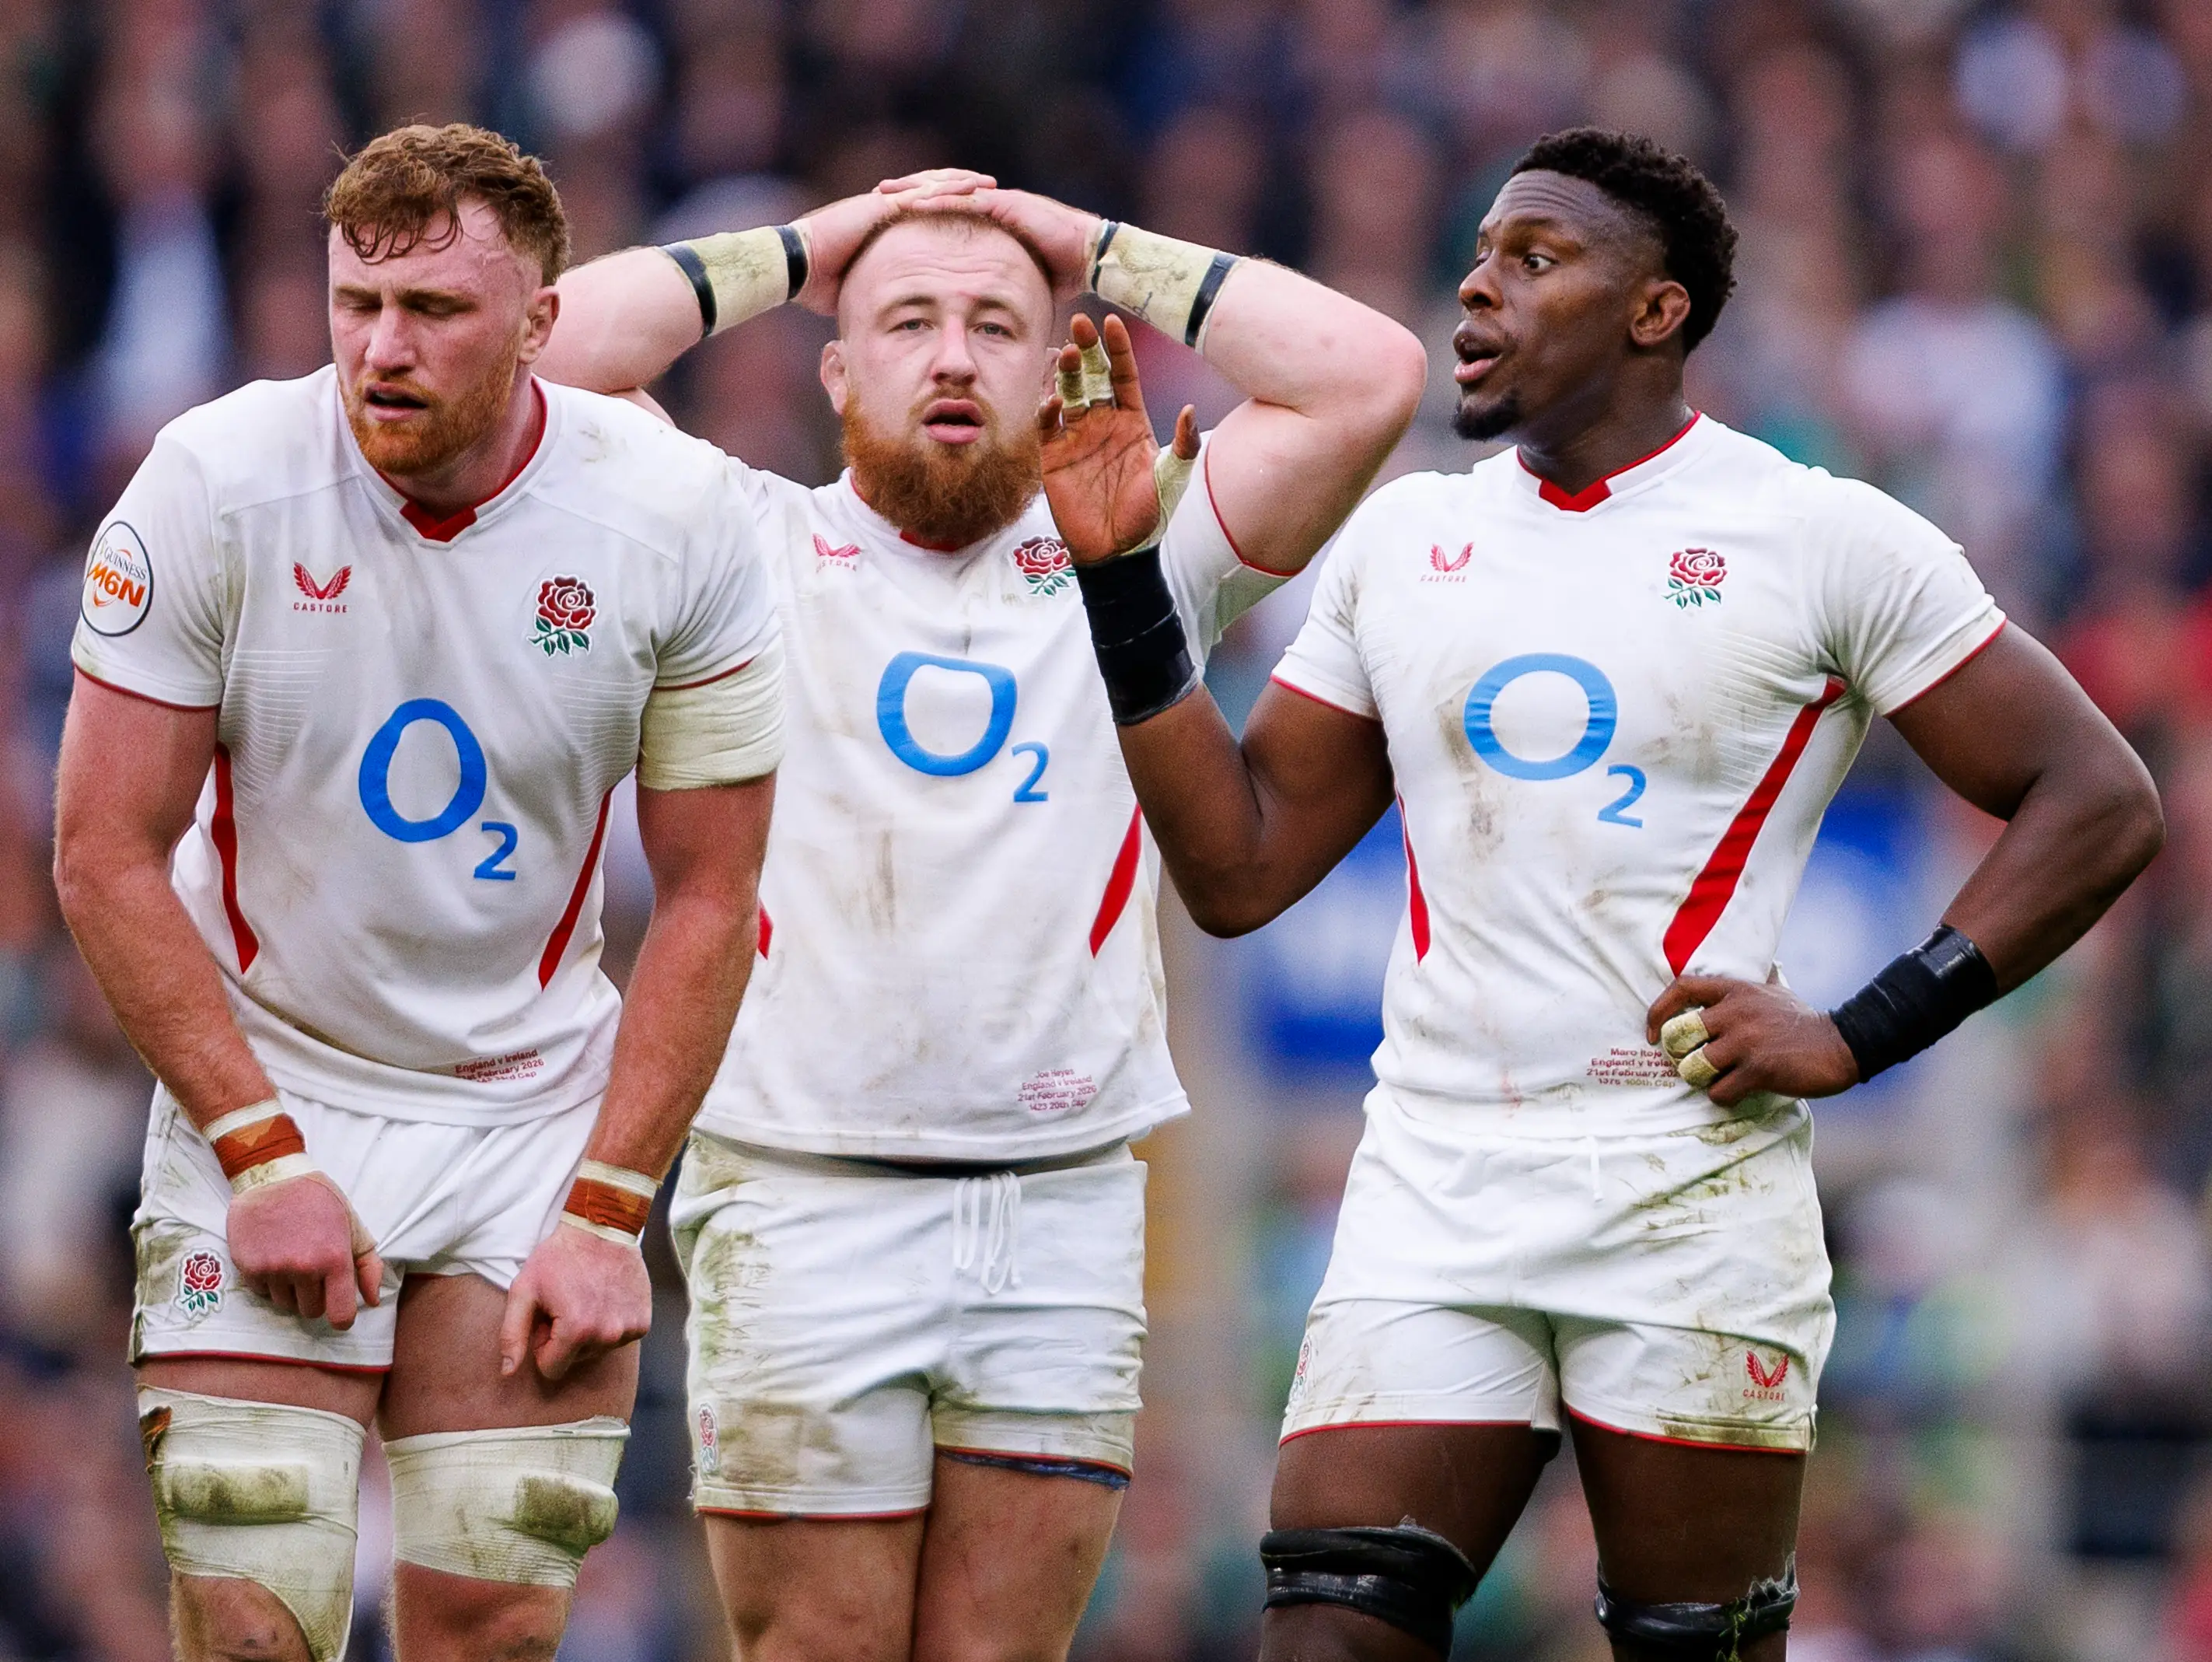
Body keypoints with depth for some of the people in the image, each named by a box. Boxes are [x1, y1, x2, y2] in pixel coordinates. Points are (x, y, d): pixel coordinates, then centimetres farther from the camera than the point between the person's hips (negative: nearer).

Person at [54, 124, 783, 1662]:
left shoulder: (680, 518, -10)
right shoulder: (218, 484, -14)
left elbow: (707, 899, -2)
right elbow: (107, 857, -9)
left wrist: (605, 1213, -8)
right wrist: (261, 1153, -14)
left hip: (539, 1114, 1)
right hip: (267, 1088, -1)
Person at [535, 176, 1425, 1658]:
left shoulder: (1131, 555, 12)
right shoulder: (753, 551, 8)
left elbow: (1368, 377, 3)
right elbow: (557, 349, -4)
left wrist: (1104, 256, 10)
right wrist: (798, 252, 8)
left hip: (1067, 1210, 2)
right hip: (803, 1203, -2)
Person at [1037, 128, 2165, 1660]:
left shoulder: (1824, 539, 0)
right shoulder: (1402, 538, 14)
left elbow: (2099, 804, 0)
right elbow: (1241, 868, 13)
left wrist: (1860, 1036, -7)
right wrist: (1122, 580, 6)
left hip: (1692, 1186, -4)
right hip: (1432, 1188, 4)